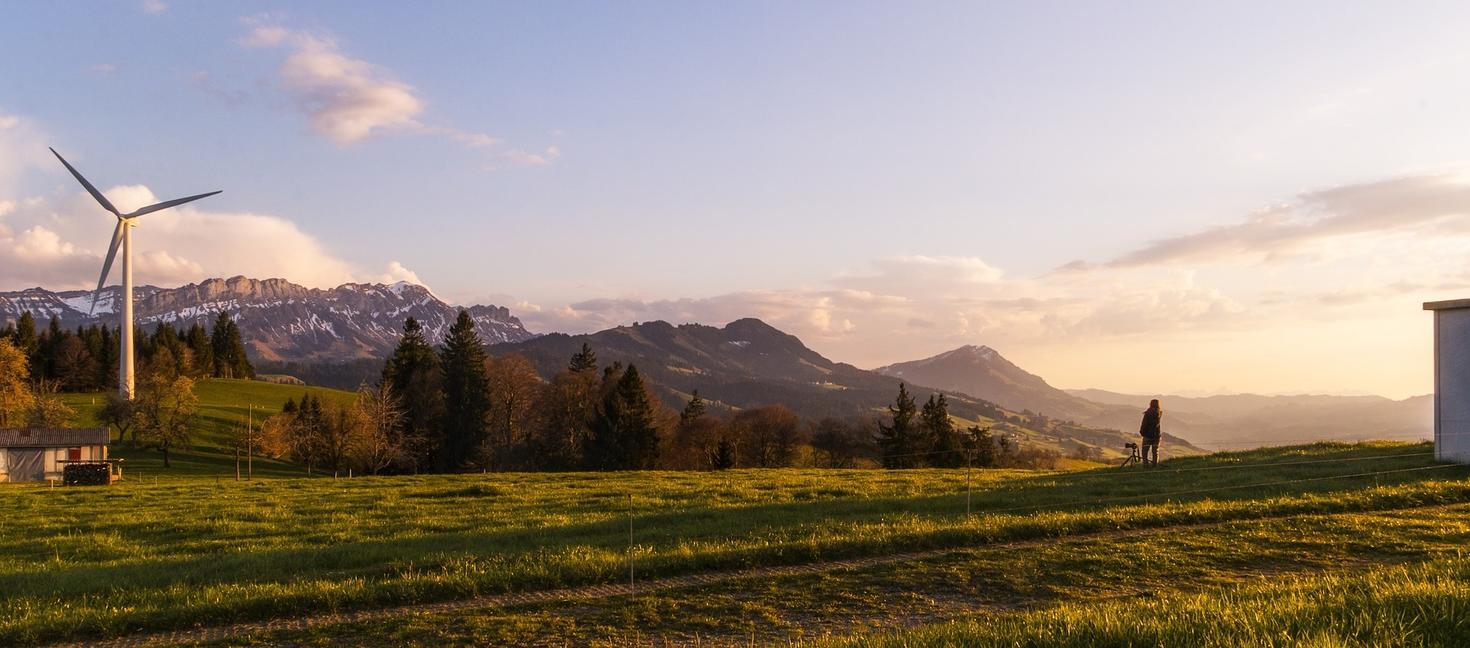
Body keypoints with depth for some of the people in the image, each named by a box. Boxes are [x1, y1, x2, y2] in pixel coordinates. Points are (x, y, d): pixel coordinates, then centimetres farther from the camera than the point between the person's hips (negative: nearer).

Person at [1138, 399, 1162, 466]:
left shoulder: (1148, 414, -18)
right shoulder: (1160, 413, -2)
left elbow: (1144, 424, -13)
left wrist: (1141, 432, 2)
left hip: (1148, 434, -5)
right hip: (1157, 434, 5)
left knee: (1145, 450, 5)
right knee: (1155, 450, 13)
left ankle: (1145, 463, 0)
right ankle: (1155, 463, 15)